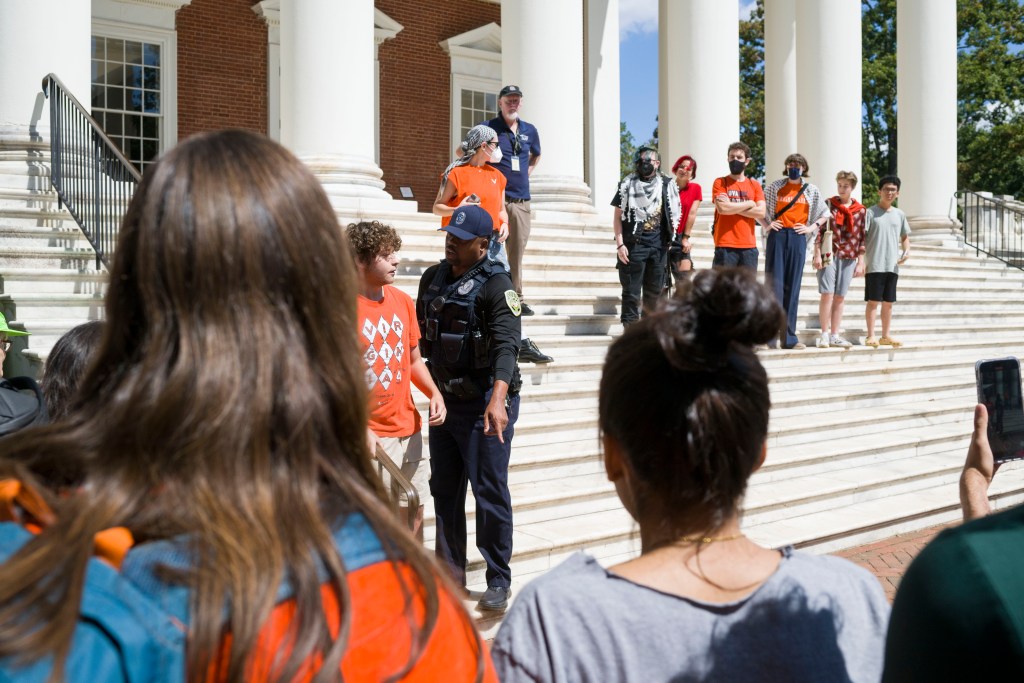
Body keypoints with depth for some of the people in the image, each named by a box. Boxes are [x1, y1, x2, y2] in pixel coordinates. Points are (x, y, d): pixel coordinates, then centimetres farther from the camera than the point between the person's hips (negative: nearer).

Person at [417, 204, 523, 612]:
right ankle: (451, 571, 27)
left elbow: (506, 345, -24)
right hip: (444, 399, 7)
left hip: (485, 402, -7)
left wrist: (498, 399, -37)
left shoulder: (496, 285, -12)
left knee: (490, 493, -1)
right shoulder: (433, 277, 9)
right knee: (444, 490, 13)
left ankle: (499, 580, 13)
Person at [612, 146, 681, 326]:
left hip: (658, 244, 3)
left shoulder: (667, 185, 8)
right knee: (631, 291, -3)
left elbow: (674, 215, 14)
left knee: (655, 290, 10)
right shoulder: (628, 184, 2)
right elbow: (618, 216, 1)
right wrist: (620, 244, -7)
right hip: (633, 243, -3)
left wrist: (670, 239, 6)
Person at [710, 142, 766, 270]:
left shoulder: (755, 185, 13)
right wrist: (749, 203, -2)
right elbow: (722, 208, -13)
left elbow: (761, 212, -1)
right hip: (725, 246, -3)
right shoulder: (720, 182, 4)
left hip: (749, 246, 4)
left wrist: (732, 206, -7)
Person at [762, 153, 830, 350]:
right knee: (774, 283, -7)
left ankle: (789, 337, 6)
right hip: (777, 237, -1)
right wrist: (766, 224, 1)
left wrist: (811, 227, 5)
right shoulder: (775, 187, 7)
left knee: (793, 286, 1)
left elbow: (825, 214, 19)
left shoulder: (812, 191, 11)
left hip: (798, 238, 1)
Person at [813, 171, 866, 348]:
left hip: (848, 257, 3)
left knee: (840, 297, 5)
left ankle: (835, 336, 9)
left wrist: (860, 262, 5)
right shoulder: (828, 204, 3)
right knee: (827, 293, -8)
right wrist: (817, 255, -7)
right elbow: (819, 230, 0)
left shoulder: (861, 210, 8)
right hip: (828, 255, -2)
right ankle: (824, 335, -2)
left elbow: (862, 237, 9)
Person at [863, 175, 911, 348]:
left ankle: (886, 336, 15)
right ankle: (871, 336, 1)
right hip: (874, 264, -5)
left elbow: (905, 237, 21)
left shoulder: (900, 215, 13)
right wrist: (862, 260, -14)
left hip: (893, 266, 5)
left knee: (888, 302, 8)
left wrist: (907, 251, 2)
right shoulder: (870, 212, -1)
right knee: (873, 301, -4)